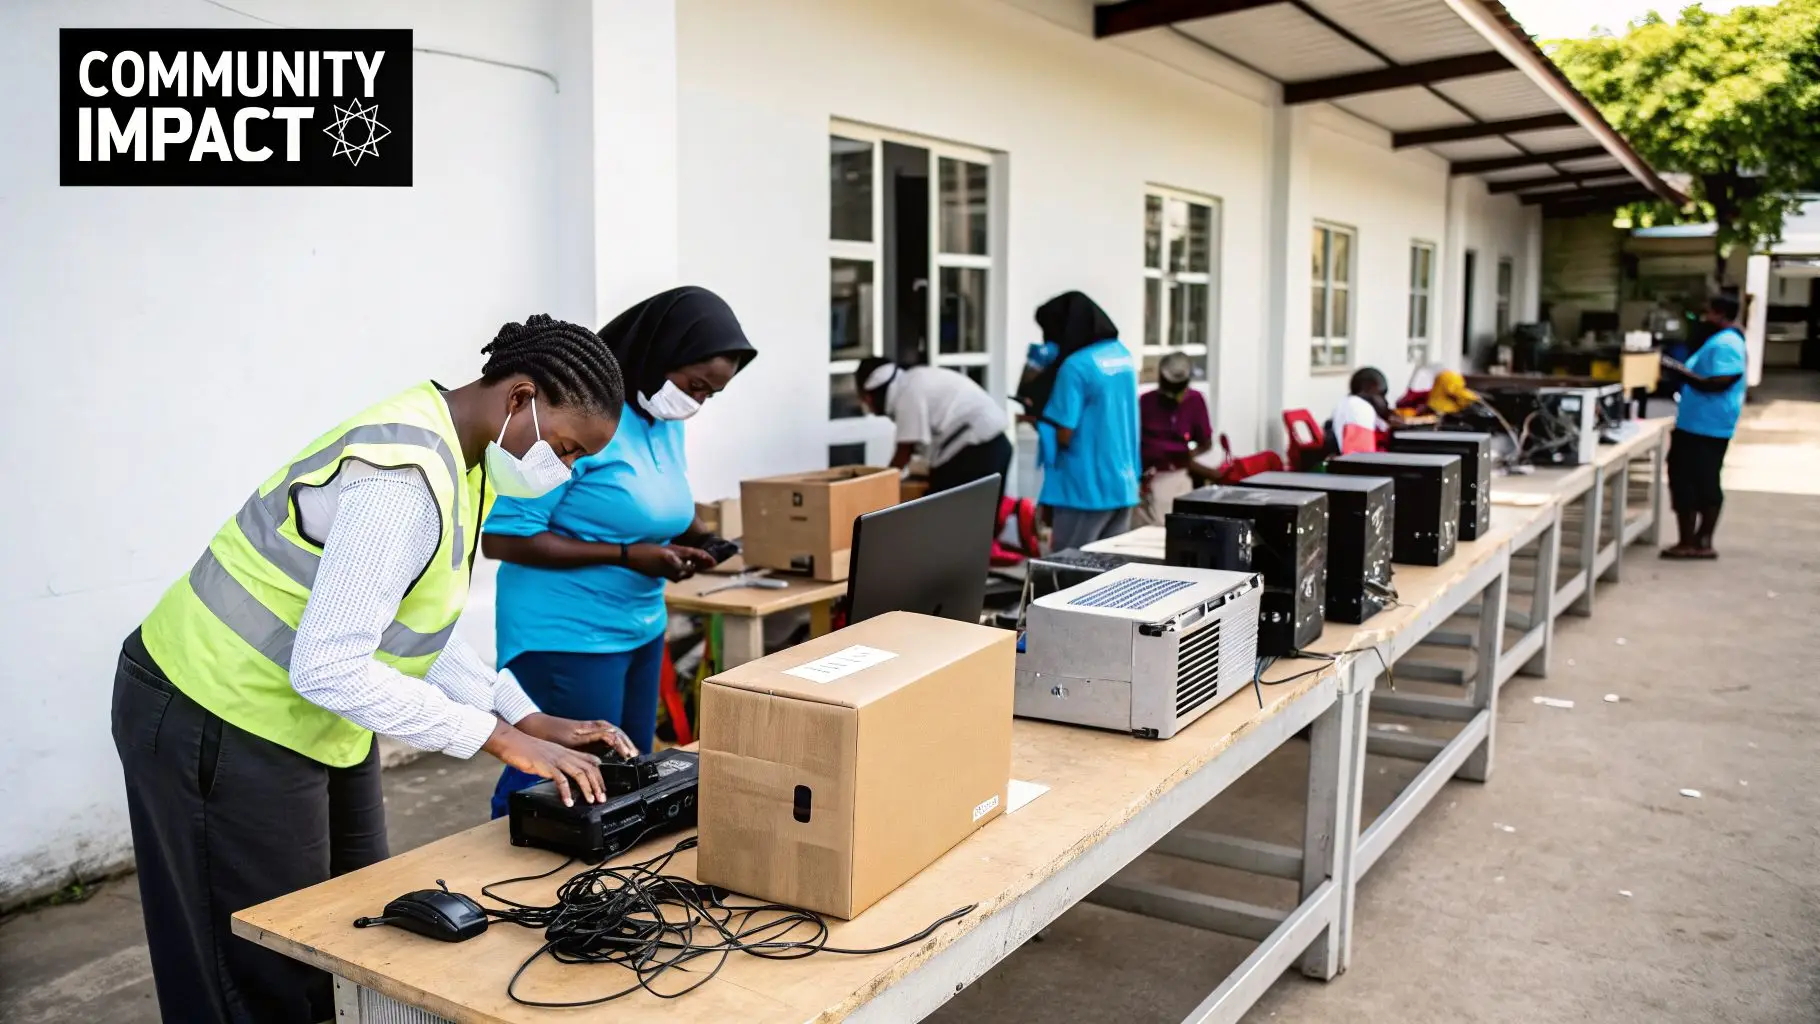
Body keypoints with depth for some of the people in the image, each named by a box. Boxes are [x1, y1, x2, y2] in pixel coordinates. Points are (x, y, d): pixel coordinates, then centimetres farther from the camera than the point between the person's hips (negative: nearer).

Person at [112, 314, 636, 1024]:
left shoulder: (460, 456, 2)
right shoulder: (405, 479, -29)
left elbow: (415, 631, 8)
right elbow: (327, 669, -30)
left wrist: (531, 720, 0)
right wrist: (499, 738, -25)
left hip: (312, 718, 9)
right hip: (215, 724, -9)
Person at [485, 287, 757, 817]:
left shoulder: (667, 424, 6)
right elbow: (502, 538, -20)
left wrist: (690, 536, -2)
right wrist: (627, 555, -21)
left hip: (642, 628, 9)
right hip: (568, 637, -8)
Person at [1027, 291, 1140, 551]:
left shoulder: (1075, 366, -17)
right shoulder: (1123, 354, 9)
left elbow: (1063, 436, -18)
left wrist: (1038, 417, 1)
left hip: (1087, 489, -8)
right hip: (1124, 484, 8)